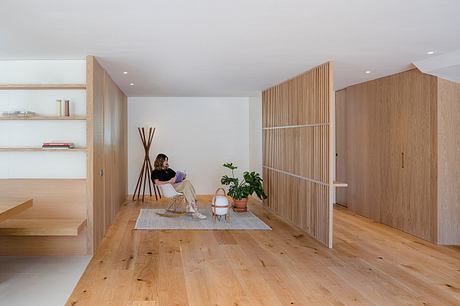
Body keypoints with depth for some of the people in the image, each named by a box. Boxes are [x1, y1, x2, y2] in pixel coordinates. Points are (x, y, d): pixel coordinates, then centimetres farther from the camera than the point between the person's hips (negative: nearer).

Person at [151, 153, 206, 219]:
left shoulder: (169, 170, 33)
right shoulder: (155, 172, 11)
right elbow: (157, 182, -8)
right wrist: (169, 181, -15)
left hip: (177, 185, 6)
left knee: (186, 182, -27)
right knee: (187, 183, -29)